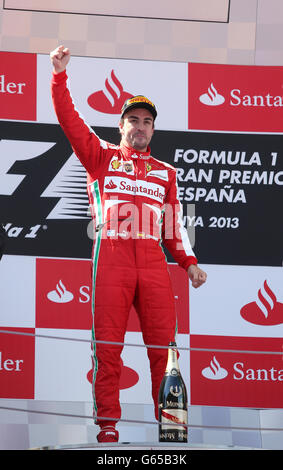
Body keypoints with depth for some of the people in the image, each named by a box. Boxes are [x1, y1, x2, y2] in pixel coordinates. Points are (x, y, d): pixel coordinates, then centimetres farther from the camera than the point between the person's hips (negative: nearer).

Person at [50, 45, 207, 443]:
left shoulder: (165, 173, 23)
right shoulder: (101, 157, 16)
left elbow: (173, 224, 21)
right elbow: (70, 120, 5)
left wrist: (189, 261, 8)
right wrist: (60, 76, -5)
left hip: (153, 261, 2)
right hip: (111, 258, -2)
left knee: (164, 346, -5)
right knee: (107, 346, -6)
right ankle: (107, 424, -3)